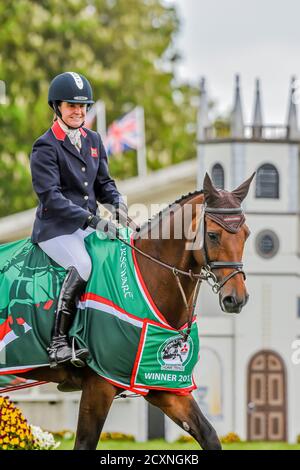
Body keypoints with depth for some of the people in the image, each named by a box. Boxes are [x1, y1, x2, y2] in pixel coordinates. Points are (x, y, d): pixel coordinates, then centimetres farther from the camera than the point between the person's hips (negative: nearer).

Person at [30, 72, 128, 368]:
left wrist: (118, 204, -3)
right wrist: (91, 220, -26)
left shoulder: (93, 141, 14)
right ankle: (58, 344, -29)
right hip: (55, 229, -7)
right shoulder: (45, 148, -8)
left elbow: (103, 183, 20)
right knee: (83, 265, -33)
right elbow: (50, 196, -17)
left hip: (88, 226, 7)